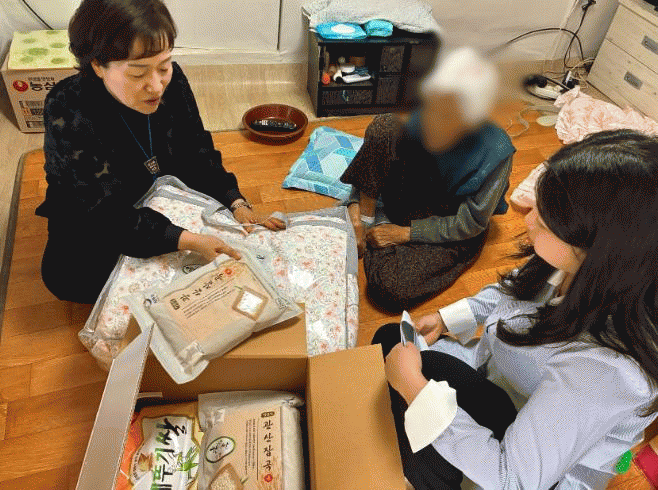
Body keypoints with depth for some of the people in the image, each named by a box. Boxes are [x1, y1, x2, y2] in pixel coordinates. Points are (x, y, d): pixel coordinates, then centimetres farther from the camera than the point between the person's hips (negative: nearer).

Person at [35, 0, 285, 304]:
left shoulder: (171, 81, -18)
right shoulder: (67, 112, -31)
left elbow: (198, 155, -8)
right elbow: (107, 214, -33)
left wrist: (237, 204, -23)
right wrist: (187, 241, -45)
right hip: (90, 222, -3)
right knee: (66, 278, -28)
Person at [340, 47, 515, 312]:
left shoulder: (495, 152, -26)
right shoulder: (421, 121, -16)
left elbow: (469, 225, -19)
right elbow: (377, 162, -3)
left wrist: (405, 233, -20)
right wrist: (356, 205, -18)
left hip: (450, 236, -3)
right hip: (409, 198, 4)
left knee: (389, 289, -29)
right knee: (383, 126, -22)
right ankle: (369, 218, -15)